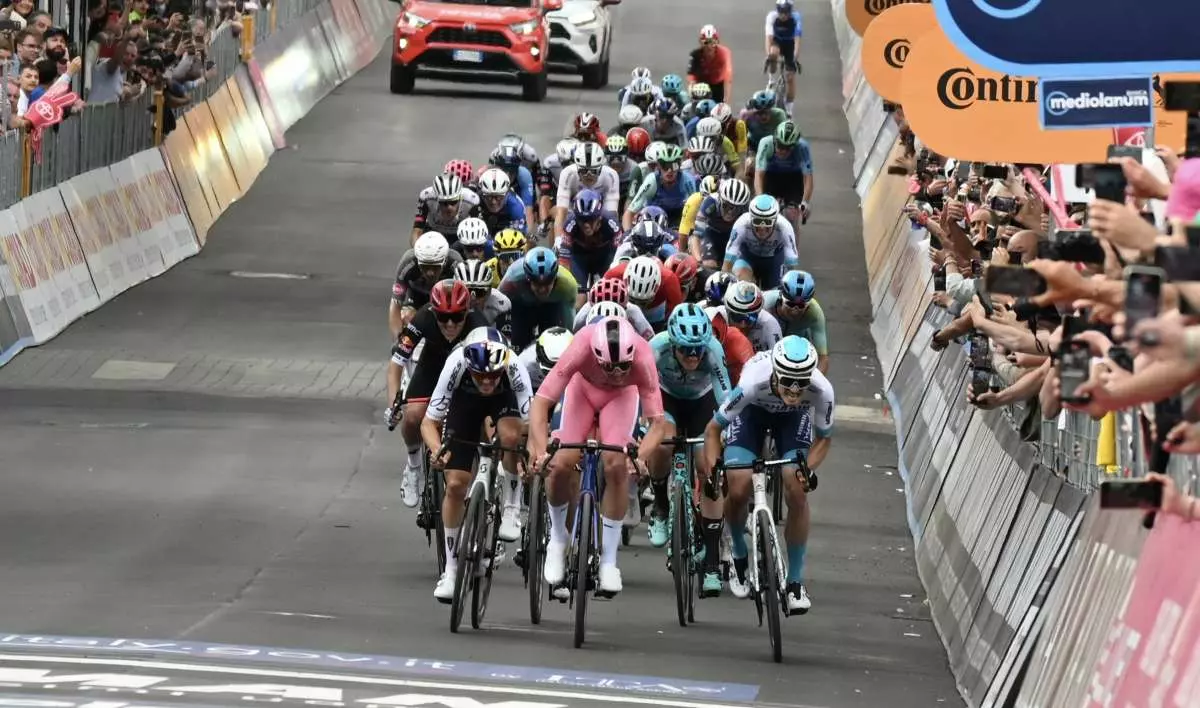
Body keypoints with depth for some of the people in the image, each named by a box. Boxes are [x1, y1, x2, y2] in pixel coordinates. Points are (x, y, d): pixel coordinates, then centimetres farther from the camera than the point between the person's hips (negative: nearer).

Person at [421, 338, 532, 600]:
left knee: (510, 434, -36)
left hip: (504, 398, -1)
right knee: (455, 484, -9)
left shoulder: (514, 368, -38)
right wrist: (437, 450, -50)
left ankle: (512, 508, -11)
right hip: (464, 400, 1)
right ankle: (451, 569, 6)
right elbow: (429, 422, -30)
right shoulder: (457, 365, -37)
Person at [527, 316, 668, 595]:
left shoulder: (642, 358, -40)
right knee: (561, 464, -15)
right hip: (583, 387, 0)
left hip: (621, 395, 0)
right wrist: (541, 451, -55)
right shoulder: (582, 348, -42)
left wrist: (640, 456, -54)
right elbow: (540, 403, -41)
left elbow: (657, 421, -36)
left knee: (616, 467, -18)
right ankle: (558, 538, 15)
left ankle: (609, 560, -4)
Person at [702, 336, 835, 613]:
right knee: (737, 489, -15)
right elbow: (713, 429, -26)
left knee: (797, 491, -16)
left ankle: (795, 581, -2)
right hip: (753, 411, -1)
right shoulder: (753, 383, -42)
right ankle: (739, 555, 18)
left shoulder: (821, 390, -37)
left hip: (793, 416, 1)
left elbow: (824, 438, -15)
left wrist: (807, 469, -32)